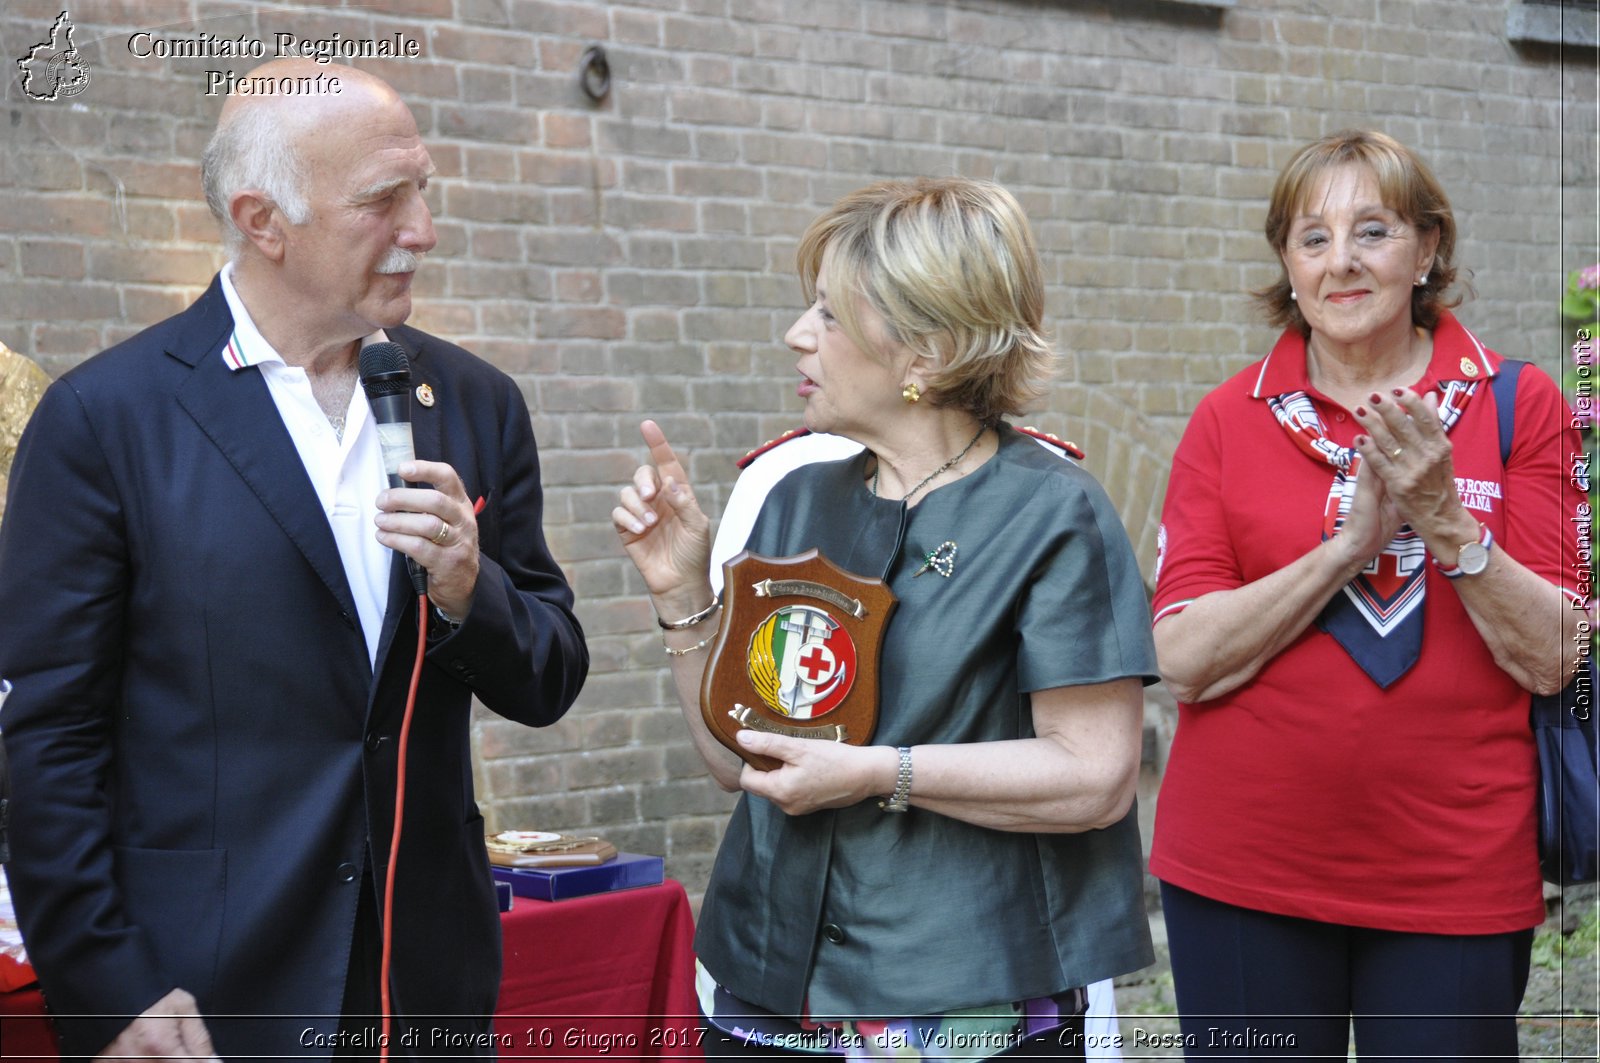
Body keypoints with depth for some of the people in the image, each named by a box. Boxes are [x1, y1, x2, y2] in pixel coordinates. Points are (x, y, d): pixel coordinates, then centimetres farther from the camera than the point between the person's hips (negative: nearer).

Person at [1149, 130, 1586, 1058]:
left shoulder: (1520, 407, 0)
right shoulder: (1230, 421, 1)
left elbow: (1554, 660, -5)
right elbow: (1184, 659, -8)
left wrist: (1445, 522, -18)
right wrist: (1348, 543, -17)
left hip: (1458, 870, 0)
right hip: (1243, 872, 0)